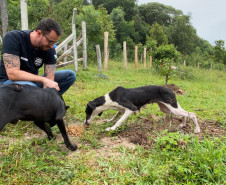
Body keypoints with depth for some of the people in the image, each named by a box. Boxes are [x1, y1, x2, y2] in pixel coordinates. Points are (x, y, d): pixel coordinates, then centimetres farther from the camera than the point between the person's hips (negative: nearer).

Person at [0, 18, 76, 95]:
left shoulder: (49, 50, -11)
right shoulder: (13, 38, -21)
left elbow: (49, 79, -16)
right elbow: (12, 74, -29)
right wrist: (43, 80, -34)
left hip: (32, 81, 5)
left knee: (70, 75, -8)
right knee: (30, 87, -40)